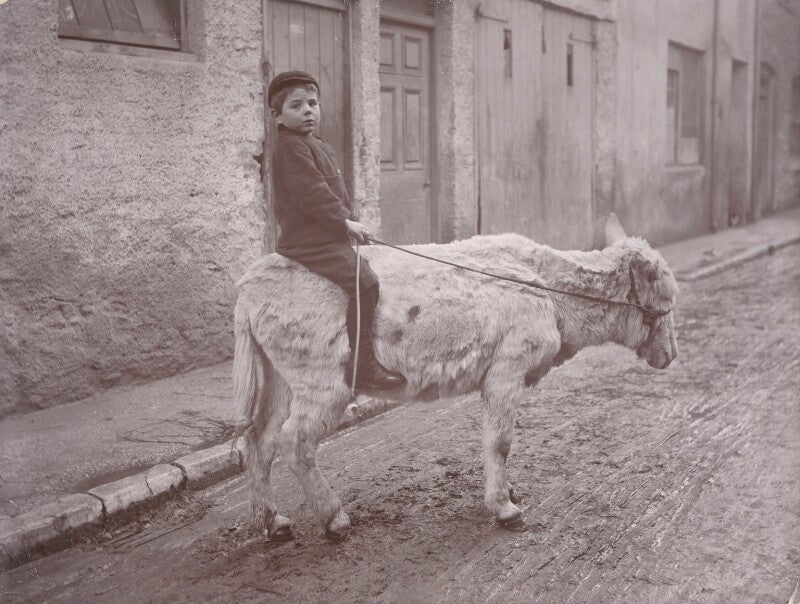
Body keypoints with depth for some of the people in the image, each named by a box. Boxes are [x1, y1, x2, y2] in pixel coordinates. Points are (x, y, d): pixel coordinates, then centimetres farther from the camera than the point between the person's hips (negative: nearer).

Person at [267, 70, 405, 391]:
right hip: (310, 241, -11)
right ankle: (361, 363, -18)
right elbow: (312, 195, -21)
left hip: (328, 236, 11)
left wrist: (348, 221, 15)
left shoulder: (316, 145, 20)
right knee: (365, 282, -22)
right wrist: (345, 222, -17)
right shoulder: (290, 147, -13)